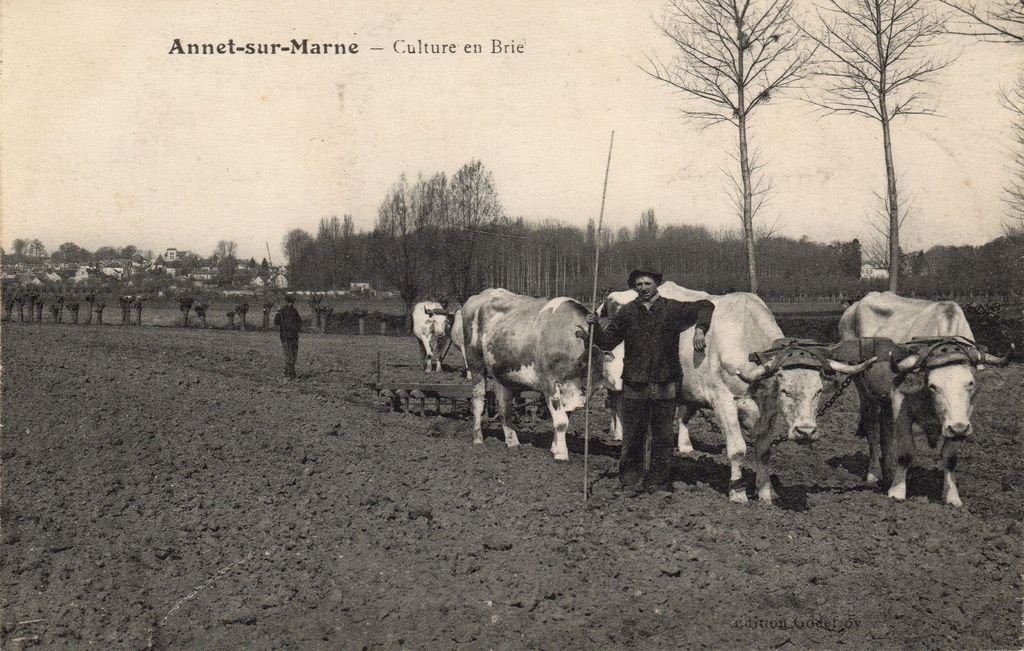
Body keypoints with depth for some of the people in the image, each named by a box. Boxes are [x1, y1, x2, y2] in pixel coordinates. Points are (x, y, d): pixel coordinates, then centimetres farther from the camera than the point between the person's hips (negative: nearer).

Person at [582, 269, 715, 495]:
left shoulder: (672, 309, 3)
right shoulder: (627, 313, 7)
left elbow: (705, 306, 4)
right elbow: (608, 342, 9)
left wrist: (700, 328, -11)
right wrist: (596, 327, -8)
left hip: (665, 385, 0)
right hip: (634, 385, 1)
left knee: (663, 437, 6)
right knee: (632, 436, 4)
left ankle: (658, 483, 17)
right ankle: (631, 481, 15)